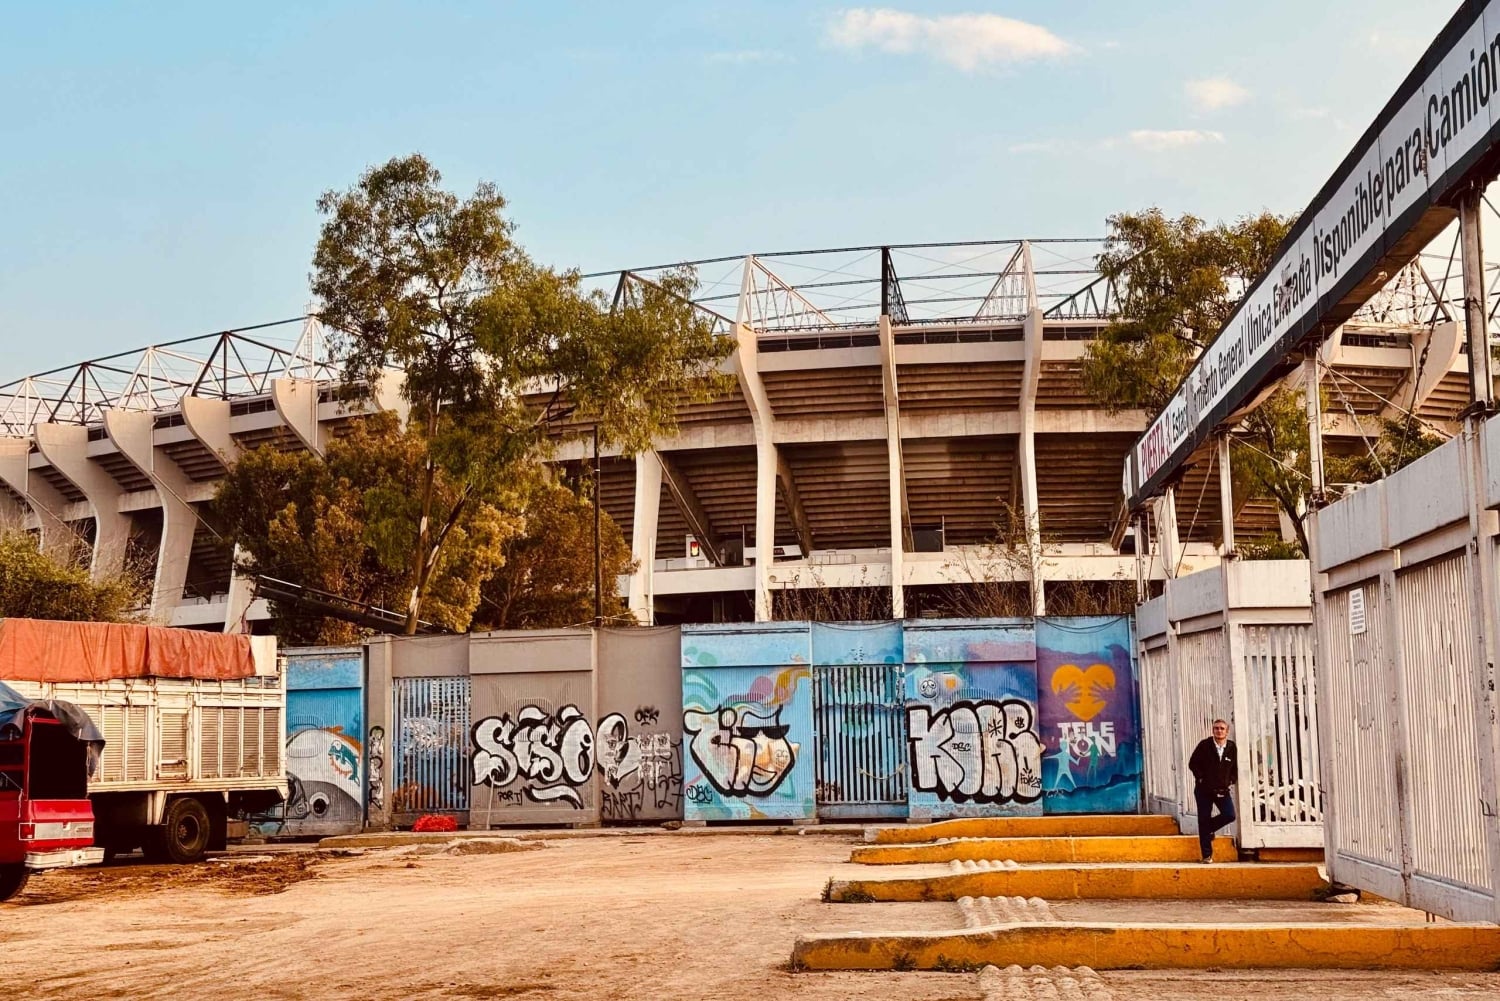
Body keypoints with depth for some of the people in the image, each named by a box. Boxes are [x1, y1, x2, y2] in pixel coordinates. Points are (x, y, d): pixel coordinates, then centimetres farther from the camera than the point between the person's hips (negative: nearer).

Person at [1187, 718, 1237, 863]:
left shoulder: (1231, 747, 3)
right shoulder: (1204, 745, -6)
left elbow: (1234, 768, 17)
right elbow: (1192, 764, -2)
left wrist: (1230, 781, 4)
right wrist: (1201, 778, -8)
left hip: (1222, 790, 3)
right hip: (1204, 789, -3)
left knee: (1229, 815, -13)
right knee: (1204, 820, -1)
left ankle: (1209, 829, 18)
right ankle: (1207, 855, 7)